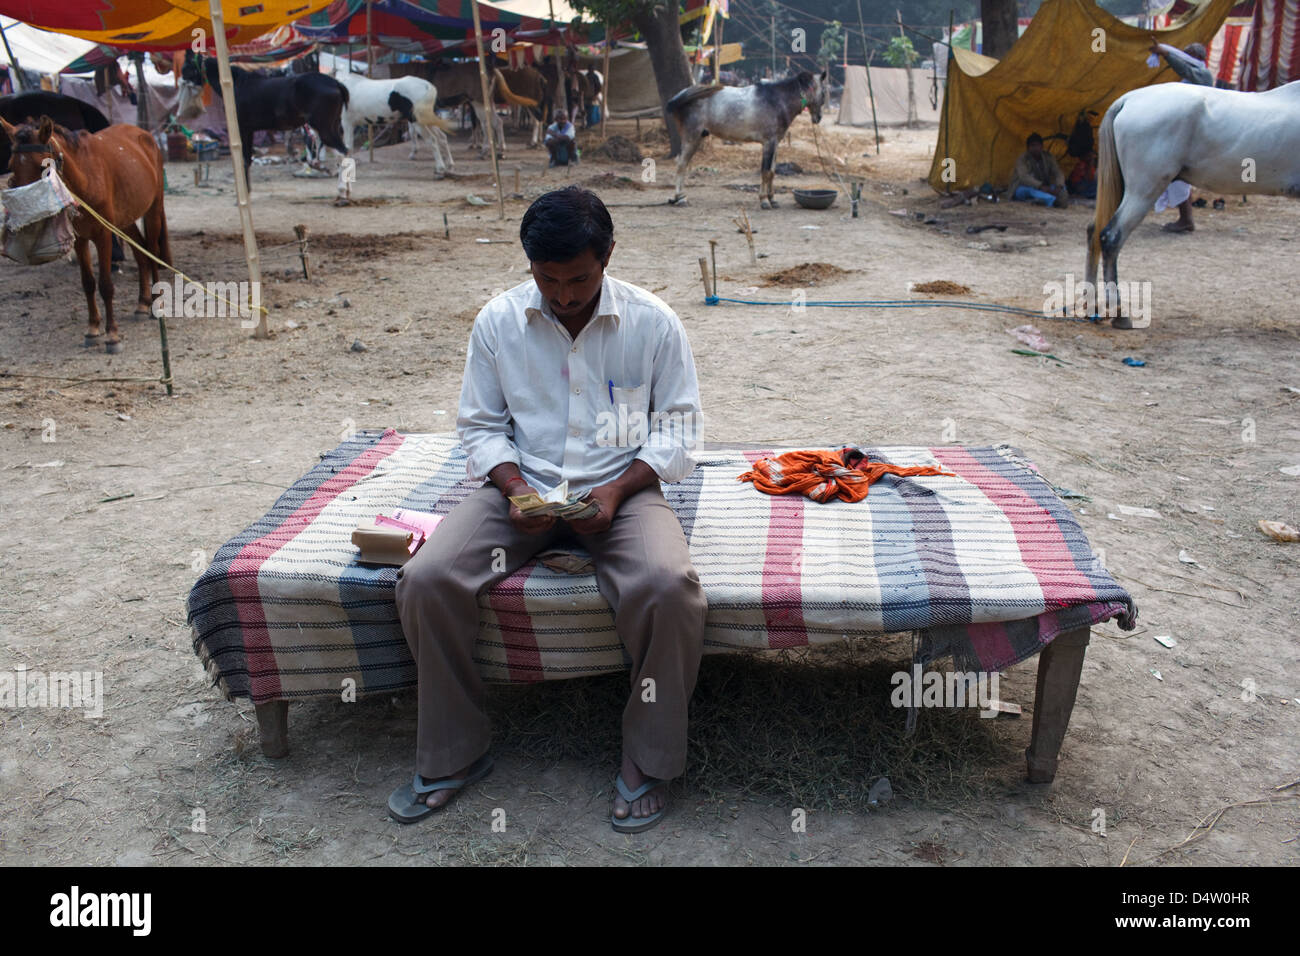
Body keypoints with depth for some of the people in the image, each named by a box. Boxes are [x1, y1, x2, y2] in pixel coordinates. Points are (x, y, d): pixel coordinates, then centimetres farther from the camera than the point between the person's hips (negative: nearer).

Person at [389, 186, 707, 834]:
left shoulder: (654, 324, -4)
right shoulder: (497, 321, 0)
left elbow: (679, 431, 0)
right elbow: (480, 426, 7)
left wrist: (617, 489, -15)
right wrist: (515, 489, -12)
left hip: (619, 489, -2)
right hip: (523, 488, 2)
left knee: (668, 587, -33)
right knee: (427, 580, -22)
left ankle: (648, 765, -8)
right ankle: (451, 757, 0)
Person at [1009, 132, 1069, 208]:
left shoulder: (1048, 157, 0)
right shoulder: (1022, 159, -15)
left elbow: (1058, 173, -8)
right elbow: (1024, 177, -33)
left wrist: (1059, 187, -32)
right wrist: (1041, 187, -46)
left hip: (1043, 189, 5)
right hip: (1022, 190, -5)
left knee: (1062, 186, -18)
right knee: (1031, 188, -39)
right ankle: (1054, 201, -64)